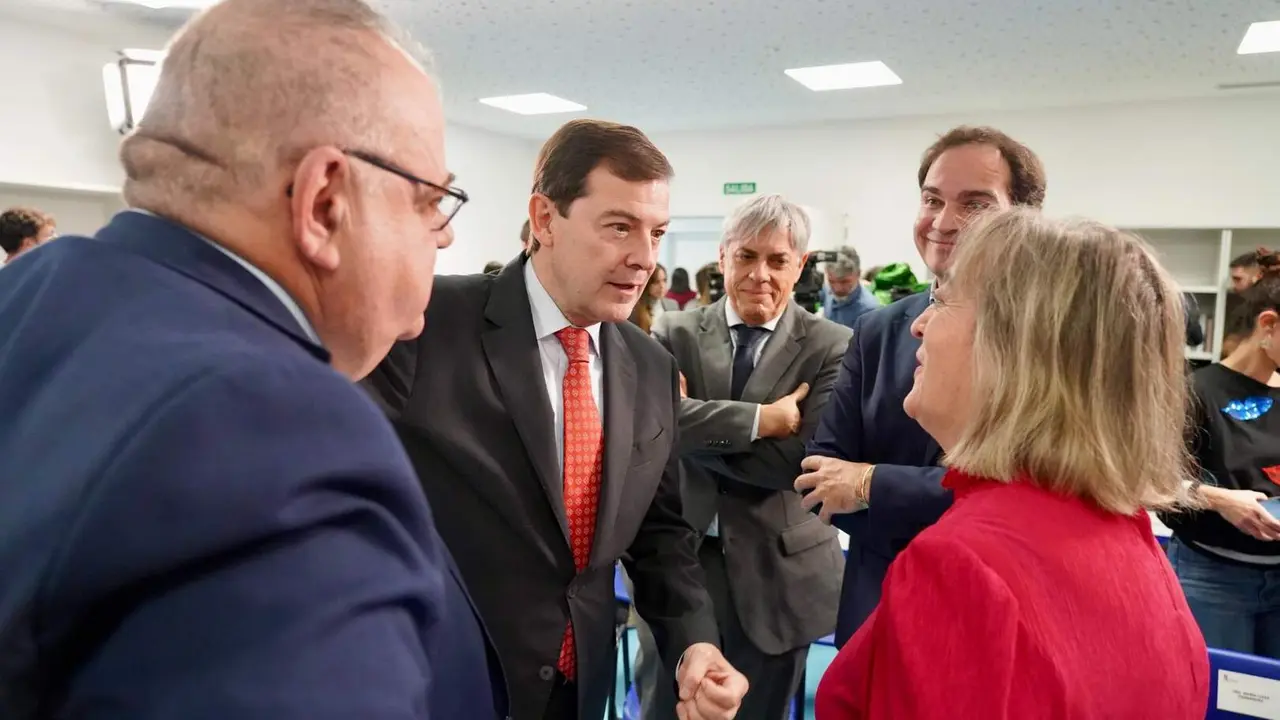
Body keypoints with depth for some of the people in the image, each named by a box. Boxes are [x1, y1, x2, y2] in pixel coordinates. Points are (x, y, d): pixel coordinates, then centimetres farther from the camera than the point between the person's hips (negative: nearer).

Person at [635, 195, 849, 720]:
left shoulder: (831, 347, -6)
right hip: (677, 559, 2)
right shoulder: (675, 334, -1)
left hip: (775, 572, -1)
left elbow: (798, 459, -16)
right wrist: (762, 418, -24)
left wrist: (694, 428, -13)